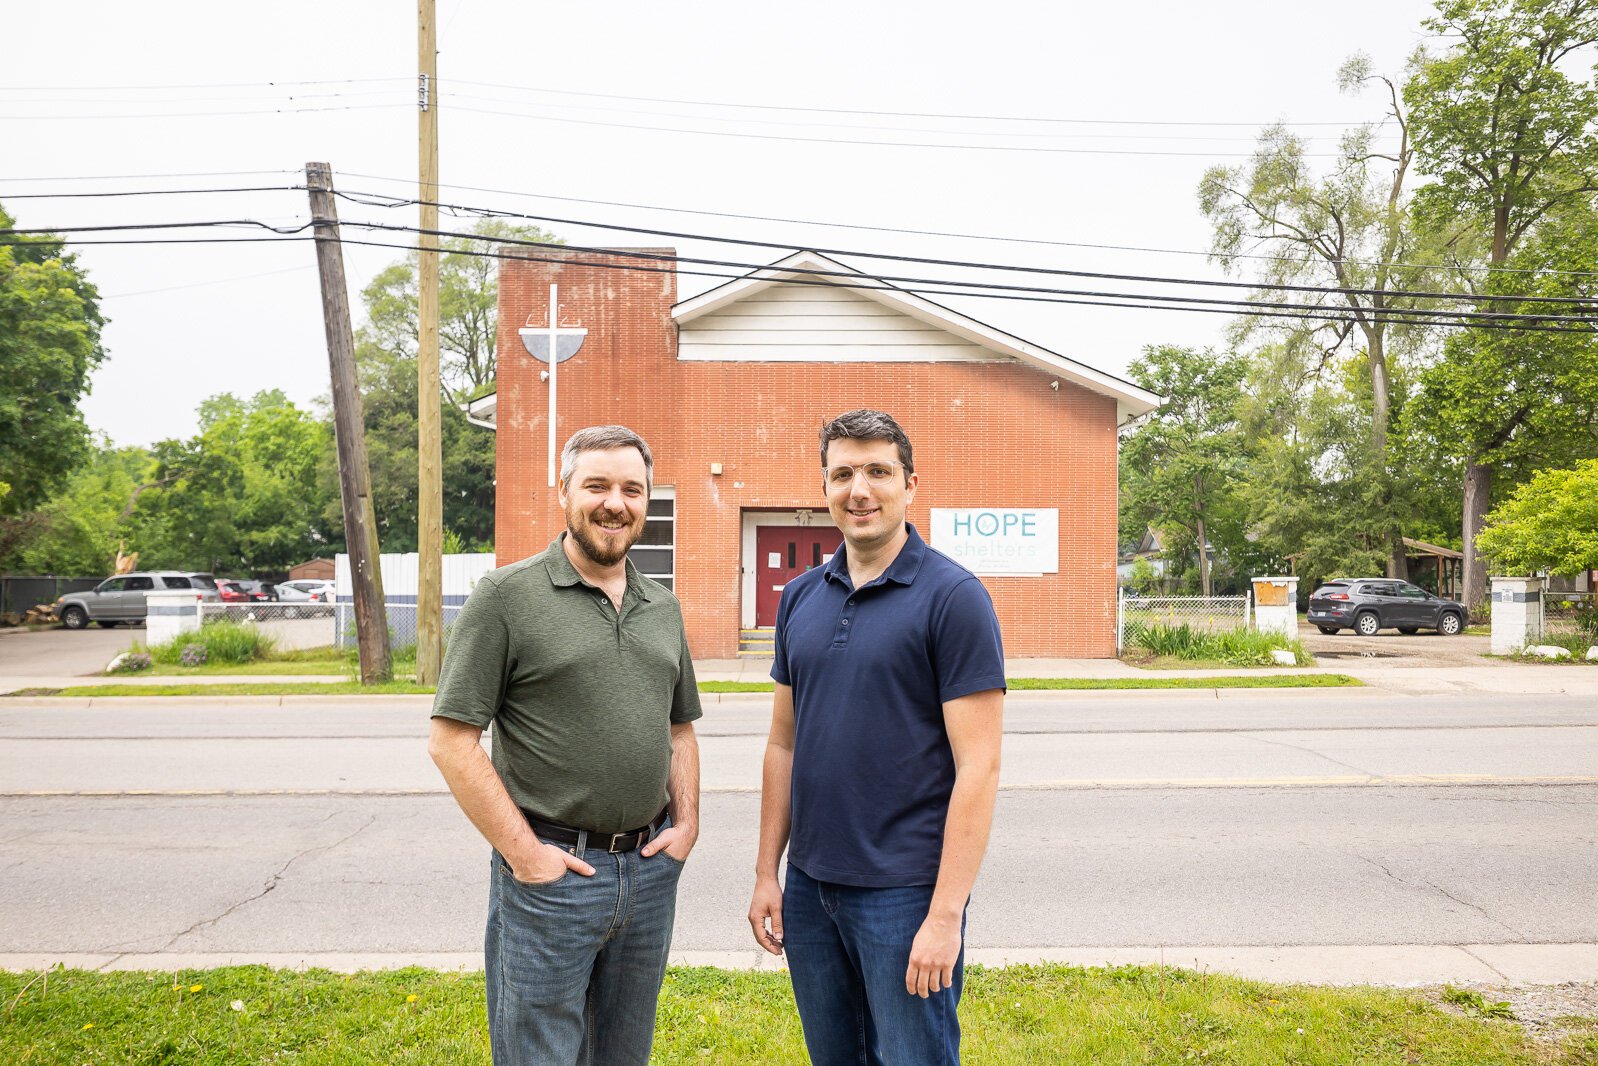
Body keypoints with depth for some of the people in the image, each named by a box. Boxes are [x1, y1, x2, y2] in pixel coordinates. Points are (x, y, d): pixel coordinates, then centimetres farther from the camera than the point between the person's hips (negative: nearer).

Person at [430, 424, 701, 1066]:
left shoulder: (663, 609, 10)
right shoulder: (507, 595, -9)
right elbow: (451, 740, -11)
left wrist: (688, 822, 4)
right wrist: (523, 852, -14)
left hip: (650, 870, 5)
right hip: (551, 873, -5)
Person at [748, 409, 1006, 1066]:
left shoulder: (952, 597, -11)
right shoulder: (800, 599, 6)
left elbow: (978, 766, -15)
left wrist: (945, 914, -18)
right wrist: (767, 872, 9)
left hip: (905, 891, -5)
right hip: (809, 888, 6)